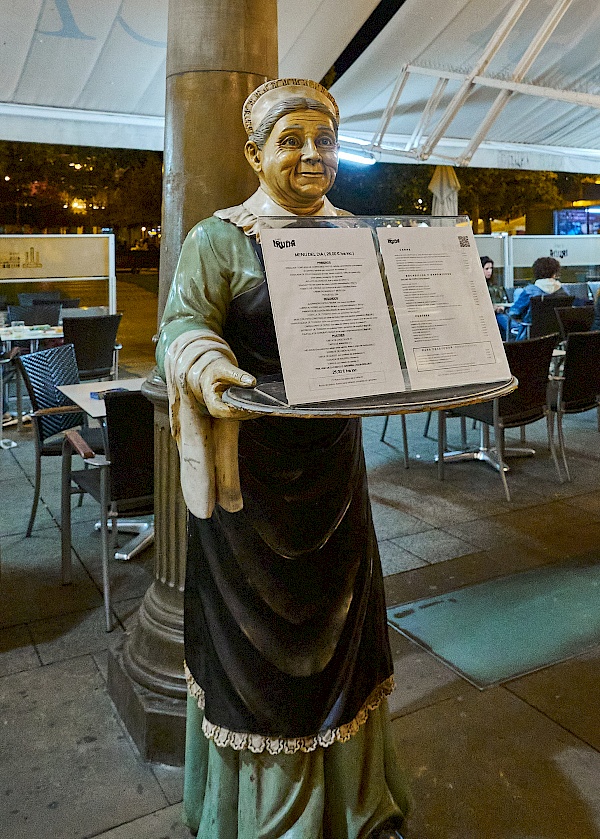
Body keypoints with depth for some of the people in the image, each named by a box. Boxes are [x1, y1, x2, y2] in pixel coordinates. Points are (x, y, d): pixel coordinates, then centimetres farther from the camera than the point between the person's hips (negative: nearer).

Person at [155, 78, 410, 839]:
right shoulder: (219, 239, -4)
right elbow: (183, 325, -13)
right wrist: (209, 370, -35)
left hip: (333, 461, 5)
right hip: (252, 469, -4)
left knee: (335, 621, 17)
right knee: (256, 632, 7)